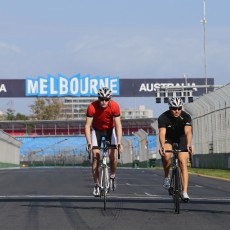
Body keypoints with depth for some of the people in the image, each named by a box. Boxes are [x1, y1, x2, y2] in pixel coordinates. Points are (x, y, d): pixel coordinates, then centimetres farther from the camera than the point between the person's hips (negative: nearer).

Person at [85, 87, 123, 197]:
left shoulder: (115, 106, -29)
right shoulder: (92, 107, -30)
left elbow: (118, 125, -29)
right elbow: (87, 125, -30)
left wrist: (119, 143, -38)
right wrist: (89, 143, -39)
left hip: (110, 129, 0)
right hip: (96, 130, 0)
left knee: (112, 155, -12)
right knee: (95, 156, -11)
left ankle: (112, 177, 16)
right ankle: (96, 185, -4)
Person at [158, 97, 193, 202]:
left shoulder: (186, 117, -24)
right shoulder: (163, 118, -26)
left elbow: (188, 132, -38)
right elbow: (162, 133, -37)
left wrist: (188, 145, -56)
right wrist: (162, 146, -56)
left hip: (181, 139, 0)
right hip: (168, 139, 0)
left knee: (183, 162, -14)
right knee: (166, 155, -31)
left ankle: (185, 192, -17)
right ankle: (166, 177, -4)